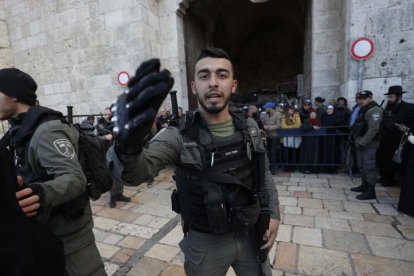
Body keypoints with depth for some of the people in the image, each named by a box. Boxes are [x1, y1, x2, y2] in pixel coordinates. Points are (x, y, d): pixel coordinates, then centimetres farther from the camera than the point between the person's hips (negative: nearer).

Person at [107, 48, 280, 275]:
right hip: (205, 242, -2)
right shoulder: (179, 136, -20)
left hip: (251, 234, 3)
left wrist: (273, 213, 0)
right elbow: (136, 171, -35)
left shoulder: (249, 128, -6)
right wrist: (128, 146, -56)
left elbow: (264, 173, 6)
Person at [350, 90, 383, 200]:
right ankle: (365, 185, 31)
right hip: (360, 142, 10)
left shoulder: (374, 110, -13)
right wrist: (354, 136, 12)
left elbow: (373, 129, -21)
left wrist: (363, 143, -23)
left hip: (368, 144, -10)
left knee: (369, 167, -6)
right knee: (362, 165, 17)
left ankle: (371, 192, 1)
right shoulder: (363, 109, 17)